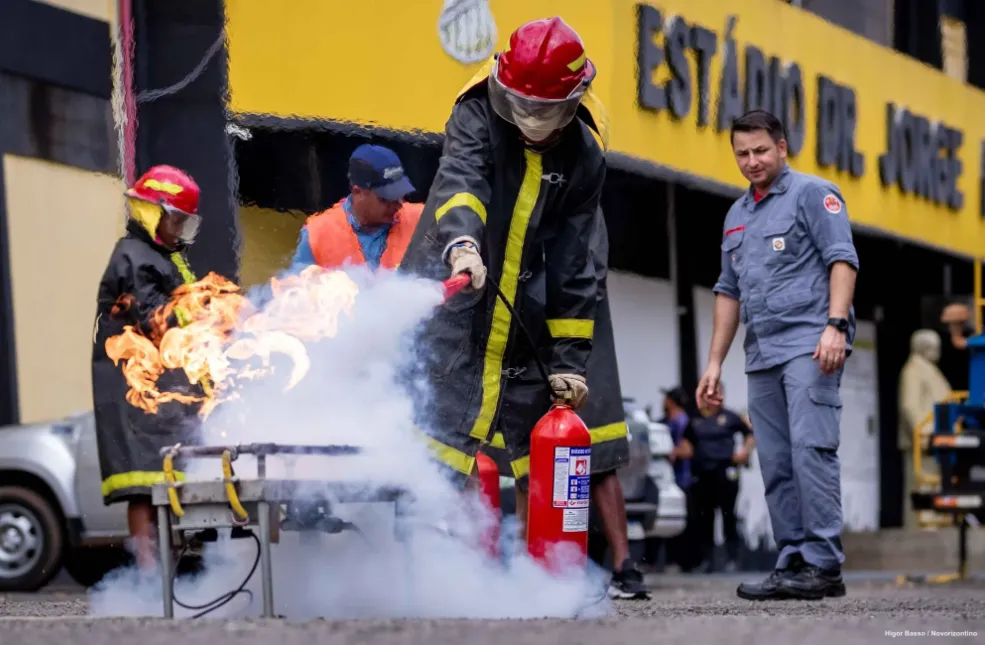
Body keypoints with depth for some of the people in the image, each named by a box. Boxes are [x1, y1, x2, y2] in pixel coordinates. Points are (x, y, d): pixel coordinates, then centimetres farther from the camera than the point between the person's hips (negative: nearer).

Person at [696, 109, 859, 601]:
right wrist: (715, 362, 19)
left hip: (810, 345, -8)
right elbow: (729, 292, 25)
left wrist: (836, 325, -21)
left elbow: (842, 260, -9)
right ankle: (792, 564, 7)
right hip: (763, 355, 8)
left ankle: (823, 565, -18)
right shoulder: (737, 216, 22)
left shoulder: (812, 194, 1)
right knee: (776, 465, 5)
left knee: (811, 450, -16)